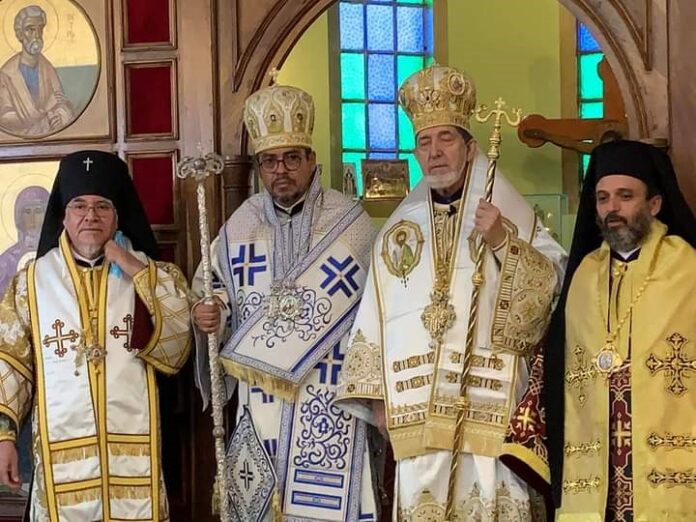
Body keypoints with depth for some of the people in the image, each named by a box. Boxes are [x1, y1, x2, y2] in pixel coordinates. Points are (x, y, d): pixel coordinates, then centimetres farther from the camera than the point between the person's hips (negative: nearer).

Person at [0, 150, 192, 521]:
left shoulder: (153, 274, 5)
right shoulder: (31, 280, 4)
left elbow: (174, 354, -6)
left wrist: (138, 276, -11)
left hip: (133, 448, 0)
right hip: (61, 452, 0)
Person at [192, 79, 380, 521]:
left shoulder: (351, 222, -3)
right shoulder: (240, 226, 7)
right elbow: (211, 293, 14)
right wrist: (209, 316, -9)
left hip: (331, 397, -3)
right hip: (260, 397, 3)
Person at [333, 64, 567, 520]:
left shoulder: (509, 214, 6)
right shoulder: (400, 227, 13)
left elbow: (554, 281, -5)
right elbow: (374, 319, 11)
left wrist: (503, 242, -18)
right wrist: (377, 394, 5)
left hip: (488, 406, -2)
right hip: (418, 410, 3)